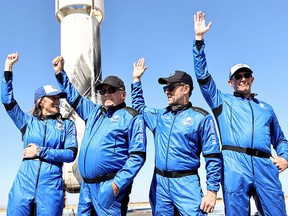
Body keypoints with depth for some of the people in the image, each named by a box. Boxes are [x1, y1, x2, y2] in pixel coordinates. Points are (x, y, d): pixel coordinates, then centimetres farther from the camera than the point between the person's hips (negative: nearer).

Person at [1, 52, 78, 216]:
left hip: (51, 185, -1)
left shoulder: (67, 125, 9)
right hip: (24, 183, 1)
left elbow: (71, 154, -2)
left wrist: (40, 152, -7)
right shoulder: (28, 122, 12)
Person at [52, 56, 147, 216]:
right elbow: (74, 98, 30)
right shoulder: (94, 112, 18)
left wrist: (118, 183, -19)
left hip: (109, 186, -7)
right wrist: (60, 73, 24)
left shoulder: (132, 118, -4)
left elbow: (137, 155, -11)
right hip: (87, 186, 7)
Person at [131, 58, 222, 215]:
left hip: (186, 183, -5)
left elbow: (213, 157, -6)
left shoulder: (201, 118, -4)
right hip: (159, 182, 5)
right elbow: (138, 107, 31)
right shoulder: (159, 116, 12)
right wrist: (136, 79, 25)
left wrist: (212, 190, -11)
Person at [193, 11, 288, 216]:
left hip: (265, 165, 3)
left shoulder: (266, 108, 28)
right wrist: (199, 39, 4)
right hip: (235, 164, -2)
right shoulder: (222, 101, 19)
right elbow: (203, 75, 9)